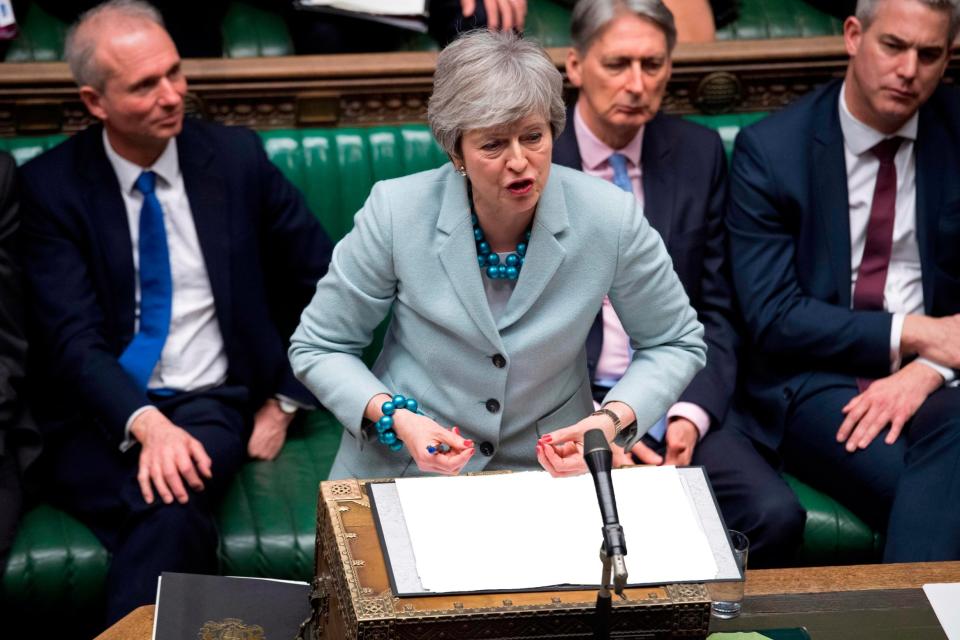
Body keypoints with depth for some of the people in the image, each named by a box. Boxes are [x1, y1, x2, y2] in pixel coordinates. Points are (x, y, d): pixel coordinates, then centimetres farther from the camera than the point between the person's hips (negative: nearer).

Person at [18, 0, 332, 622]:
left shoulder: (236, 157, 3)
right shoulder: (51, 185, -1)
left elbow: (324, 283, 11)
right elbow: (73, 338, -9)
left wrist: (283, 402, 4)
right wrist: (146, 424, -26)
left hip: (209, 405, 1)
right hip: (99, 415, -1)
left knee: (174, 509, -33)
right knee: (170, 511, -34)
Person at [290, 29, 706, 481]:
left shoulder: (612, 219, -14)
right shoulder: (395, 213, -15)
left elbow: (676, 343, 3)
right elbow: (317, 349, -3)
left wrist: (613, 420, -16)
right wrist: (393, 418, -21)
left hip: (547, 473, 1)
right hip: (403, 468, 0)